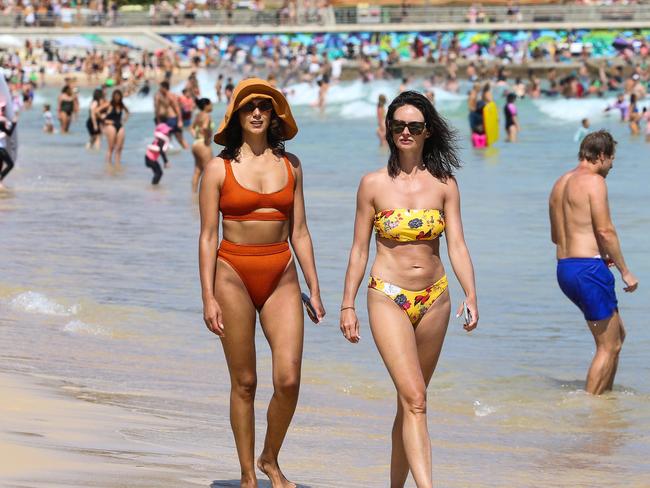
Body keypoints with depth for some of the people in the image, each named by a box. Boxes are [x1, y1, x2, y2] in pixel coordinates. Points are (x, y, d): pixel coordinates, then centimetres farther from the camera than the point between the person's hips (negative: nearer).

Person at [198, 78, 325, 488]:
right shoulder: (219, 168, -1)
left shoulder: (290, 164, 8)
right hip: (234, 274, -2)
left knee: (289, 380, -8)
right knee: (244, 382, 3)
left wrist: (314, 289, 9)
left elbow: (299, 232, 11)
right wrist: (208, 297, -8)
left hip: (282, 277, 2)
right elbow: (208, 236, -2)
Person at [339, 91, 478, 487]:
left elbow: (457, 246, 0)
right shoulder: (374, 184, 0)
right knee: (415, 399, -16)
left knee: (410, 401, 12)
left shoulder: (444, 184, 4)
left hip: (434, 300, 3)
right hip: (388, 298, -3)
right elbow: (359, 249, 4)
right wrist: (348, 305, 2)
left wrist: (471, 295, -14)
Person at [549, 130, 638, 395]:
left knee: (617, 334, 21)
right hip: (588, 269, -9)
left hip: (564, 267, 9)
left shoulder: (560, 183, 17)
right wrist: (625, 271, -10)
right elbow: (605, 231, -17)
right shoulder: (593, 181, -10)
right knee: (609, 347, -2)